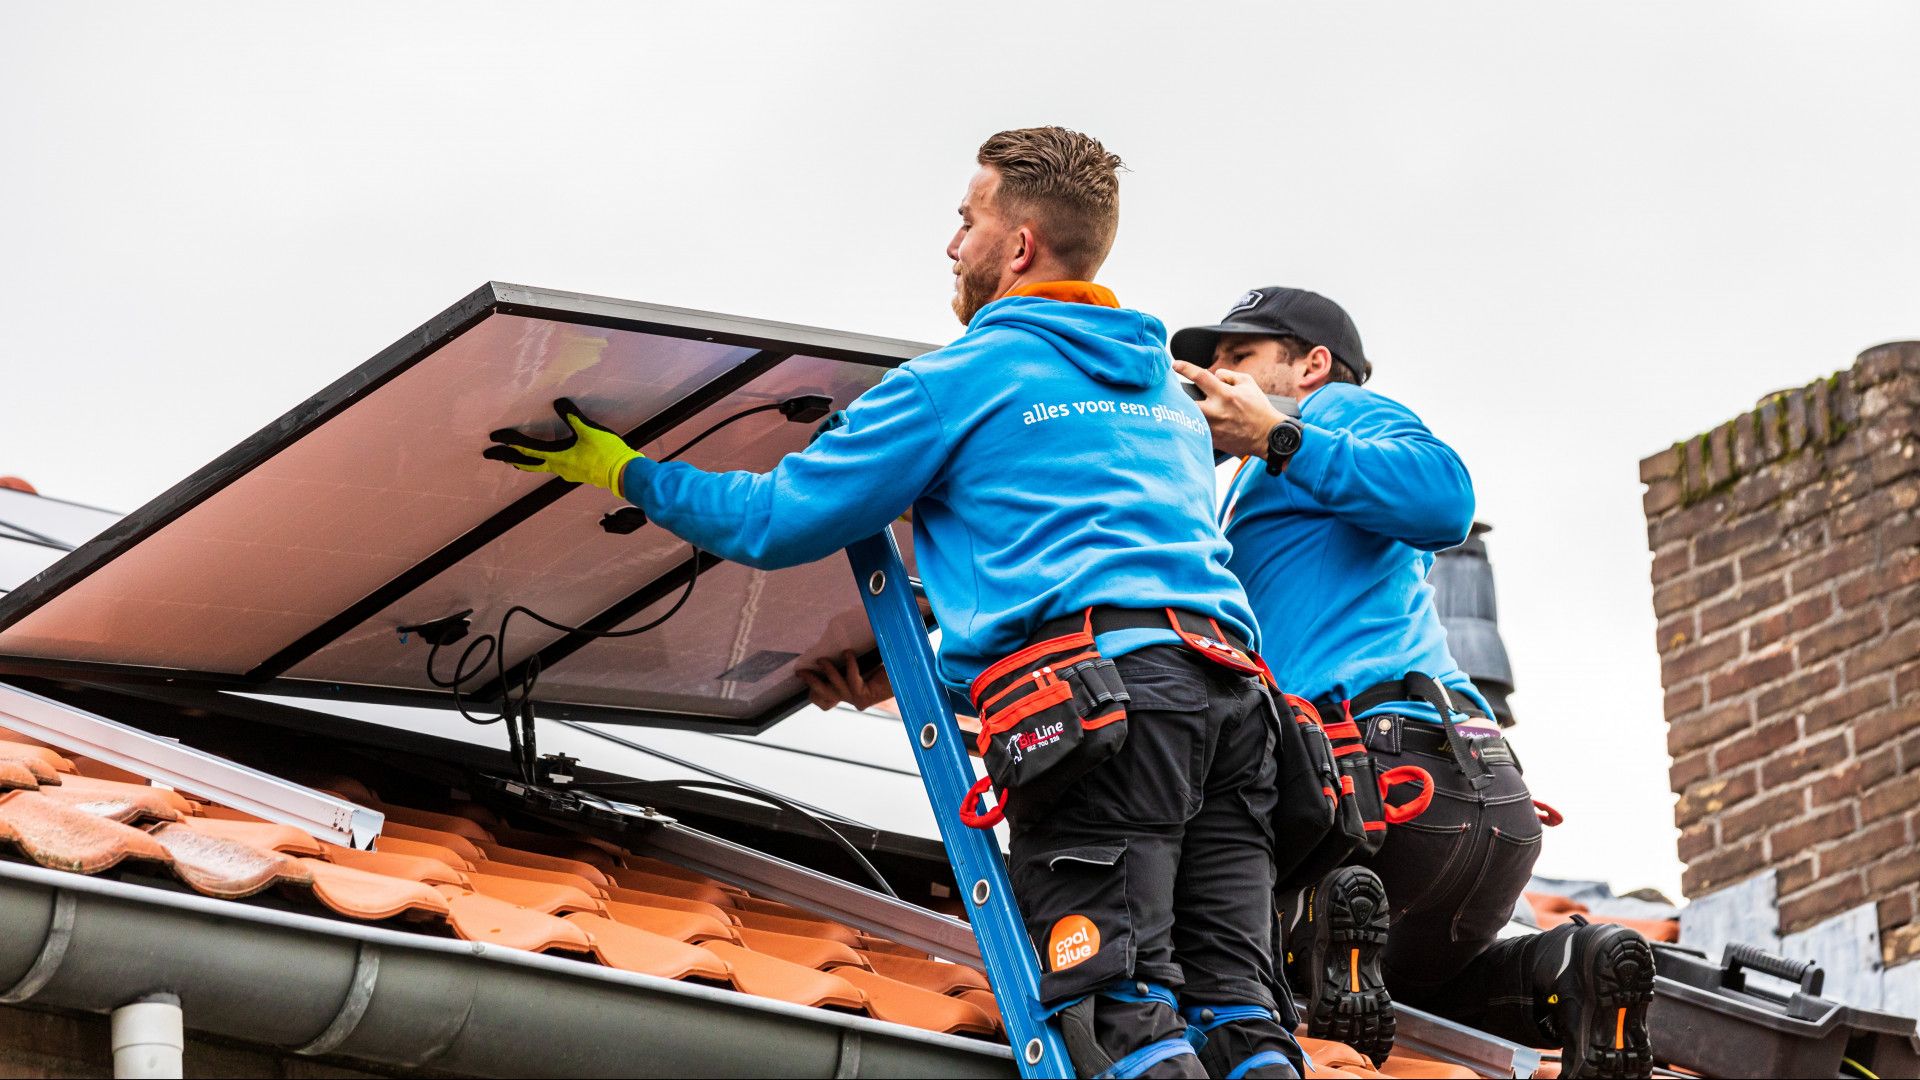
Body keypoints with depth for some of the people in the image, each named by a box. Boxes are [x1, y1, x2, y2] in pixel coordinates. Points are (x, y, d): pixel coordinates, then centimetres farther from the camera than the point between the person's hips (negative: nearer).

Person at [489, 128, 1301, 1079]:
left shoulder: (962, 378, 9)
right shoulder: (1169, 392, 30)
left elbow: (774, 520, 12)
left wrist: (622, 471, 28)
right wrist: (906, 648, 51)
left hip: (1101, 689, -7)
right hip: (1234, 684, 7)